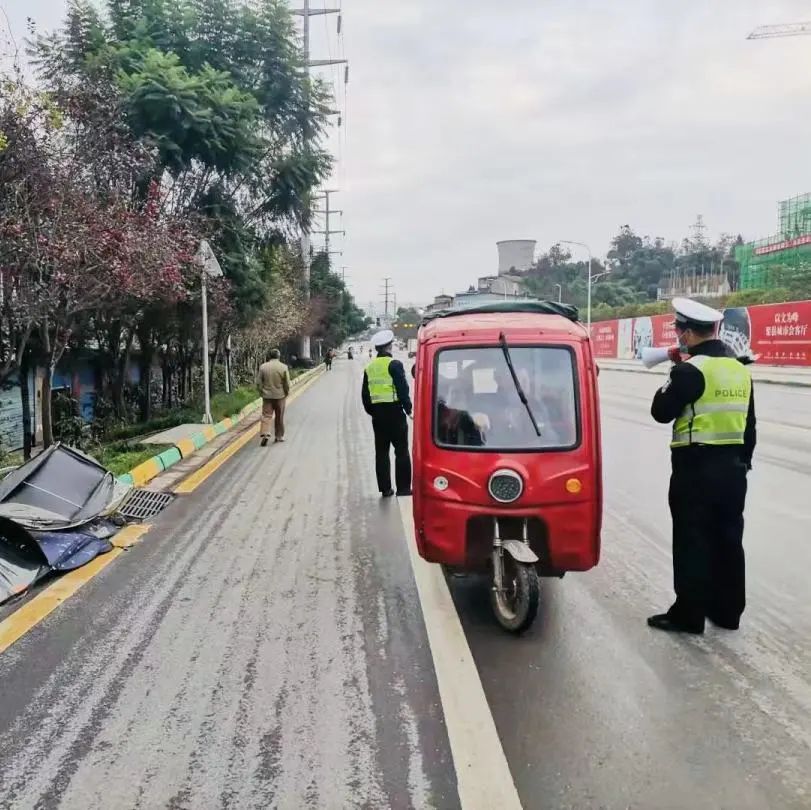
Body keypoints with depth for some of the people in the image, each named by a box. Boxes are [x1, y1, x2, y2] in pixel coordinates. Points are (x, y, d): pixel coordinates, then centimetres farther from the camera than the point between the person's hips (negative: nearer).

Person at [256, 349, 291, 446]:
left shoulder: (263, 367, -2)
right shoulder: (284, 367, -7)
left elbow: (258, 382, -1)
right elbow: (287, 383, -7)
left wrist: (261, 392, 11)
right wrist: (286, 393, 7)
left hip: (267, 395, 1)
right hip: (280, 396, -1)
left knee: (266, 415, 2)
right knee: (279, 417, 10)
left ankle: (265, 434, -16)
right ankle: (279, 436, 18)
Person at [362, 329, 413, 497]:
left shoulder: (369, 367, 9)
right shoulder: (394, 364, -11)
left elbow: (365, 394, 13)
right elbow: (403, 389, -13)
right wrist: (408, 408, -3)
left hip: (377, 413, 6)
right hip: (394, 411, -6)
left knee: (381, 452, 10)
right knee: (402, 451, 2)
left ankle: (385, 488, 12)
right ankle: (403, 487, 2)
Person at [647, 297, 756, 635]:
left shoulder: (691, 369, -15)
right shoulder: (740, 368, 10)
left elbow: (661, 412, -9)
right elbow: (749, 424, 16)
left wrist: (672, 381, 5)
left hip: (697, 466, -8)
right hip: (733, 465, 8)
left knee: (692, 542, 0)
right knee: (728, 540, 14)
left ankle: (688, 614, 6)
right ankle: (727, 611, 24)